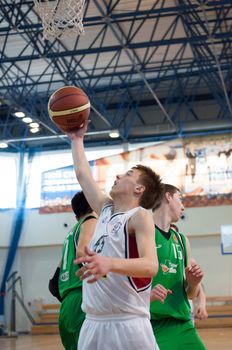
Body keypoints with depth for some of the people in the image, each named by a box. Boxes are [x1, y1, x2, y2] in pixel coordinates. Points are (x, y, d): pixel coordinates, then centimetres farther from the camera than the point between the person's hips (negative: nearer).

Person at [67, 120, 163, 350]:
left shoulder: (140, 216, -7)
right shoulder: (106, 209, 14)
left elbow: (150, 266, -23)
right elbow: (82, 174, 26)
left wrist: (110, 263, -39)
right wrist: (77, 139, 34)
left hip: (128, 324, -7)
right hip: (93, 322, 7)